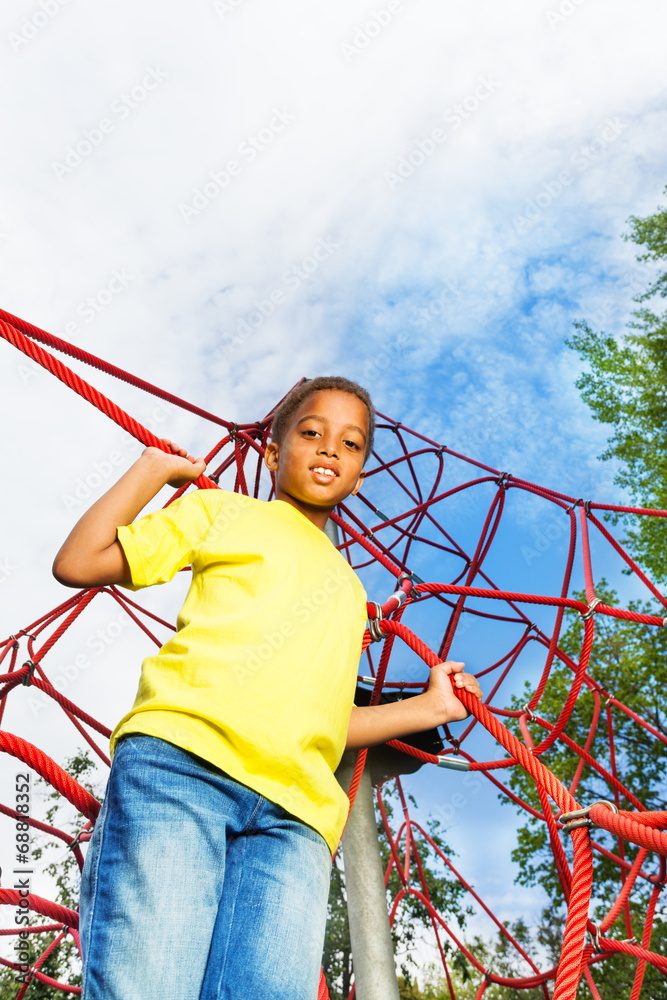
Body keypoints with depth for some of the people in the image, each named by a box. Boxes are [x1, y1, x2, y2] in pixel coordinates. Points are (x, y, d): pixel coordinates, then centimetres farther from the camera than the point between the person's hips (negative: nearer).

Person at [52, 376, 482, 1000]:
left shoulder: (348, 589, 34)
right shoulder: (226, 510, 22)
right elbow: (78, 563, 12)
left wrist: (430, 707, 32)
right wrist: (154, 467, 17)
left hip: (295, 811, 4)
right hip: (181, 756, -3)